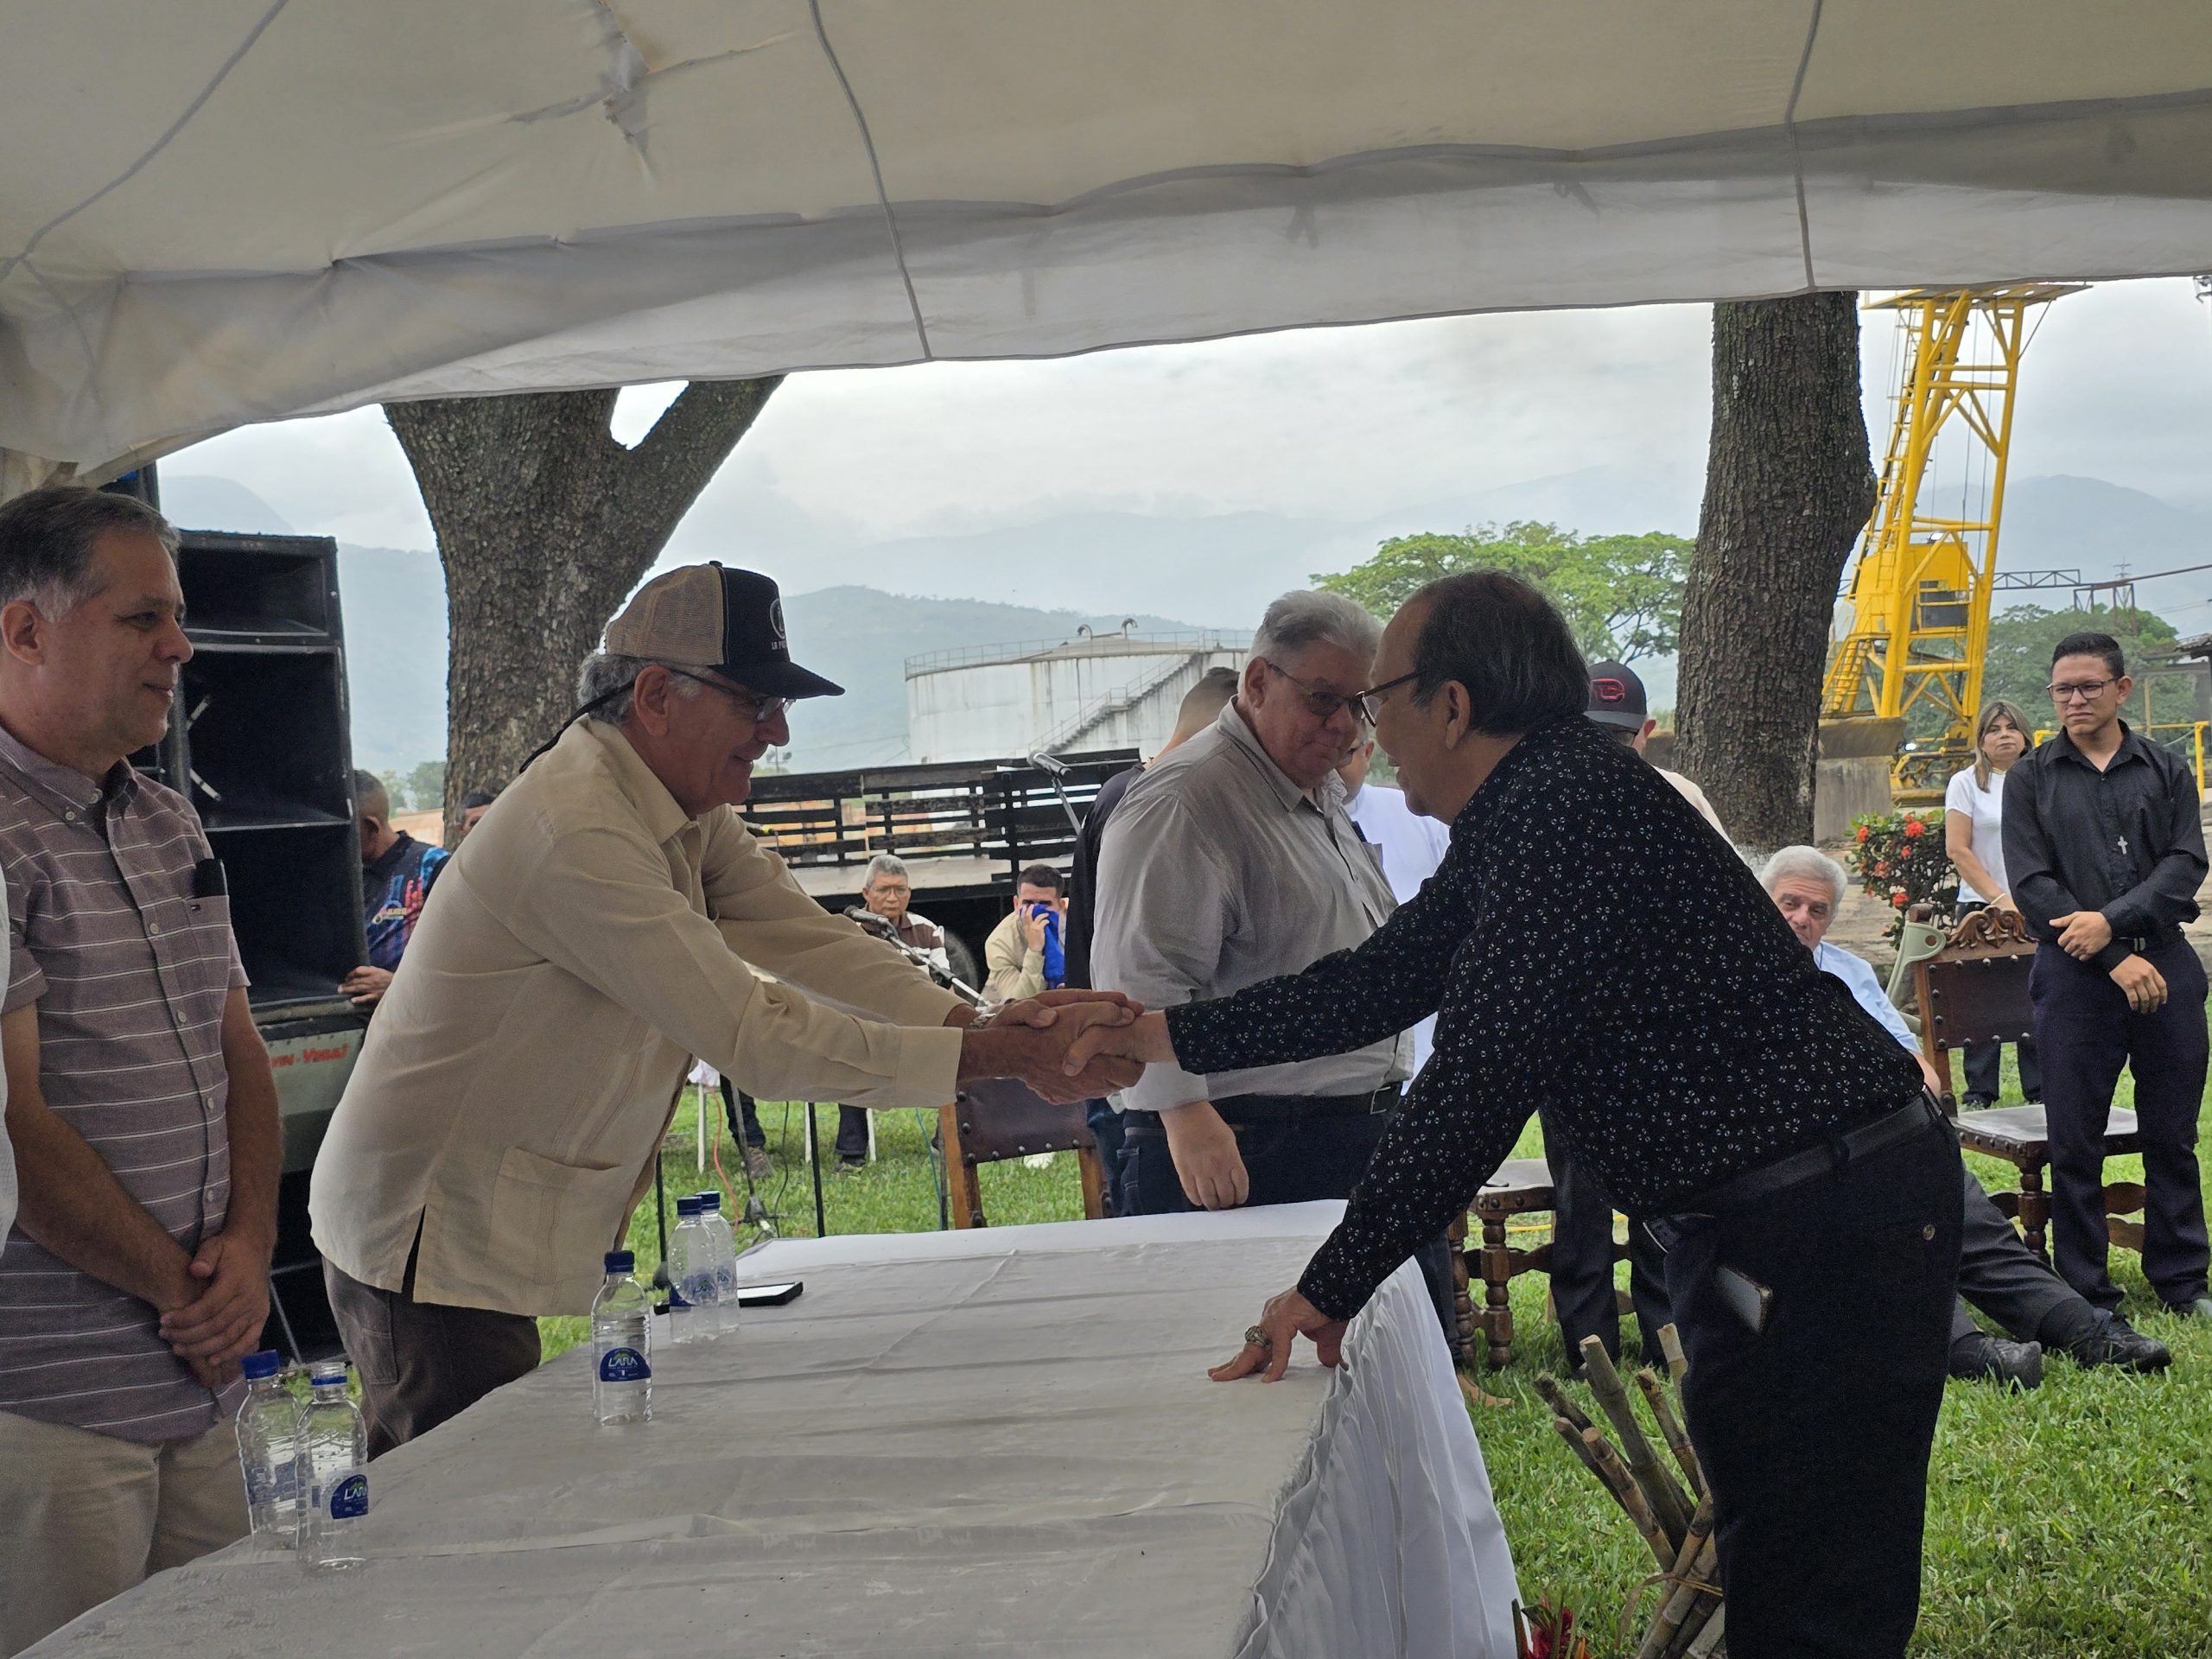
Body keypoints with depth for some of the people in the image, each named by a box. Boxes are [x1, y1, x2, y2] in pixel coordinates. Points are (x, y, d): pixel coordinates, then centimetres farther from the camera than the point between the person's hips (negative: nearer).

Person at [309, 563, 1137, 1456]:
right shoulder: (578, 833, -26)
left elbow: (799, 934, -2)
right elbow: (751, 1035, -28)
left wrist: (974, 1019, -17)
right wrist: (990, 1057, -27)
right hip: (433, 1242, -9)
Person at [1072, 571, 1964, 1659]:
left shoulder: (1568, 804, -22)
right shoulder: (1515, 820, 12)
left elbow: (1479, 1079, -25)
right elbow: (1378, 980, 21)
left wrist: (1332, 1288, -20)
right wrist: (1171, 1036, 23)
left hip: (1827, 1219, -11)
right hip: (1763, 1216, 11)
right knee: (1761, 1566, 18)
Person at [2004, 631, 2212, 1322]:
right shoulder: (2030, 779, 5)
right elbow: (2030, 883, -4)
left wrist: (2113, 920, -15)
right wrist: (2117, 960, -12)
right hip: (2072, 974, -1)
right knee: (2074, 1142, 1)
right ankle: (2085, 1292, 10)